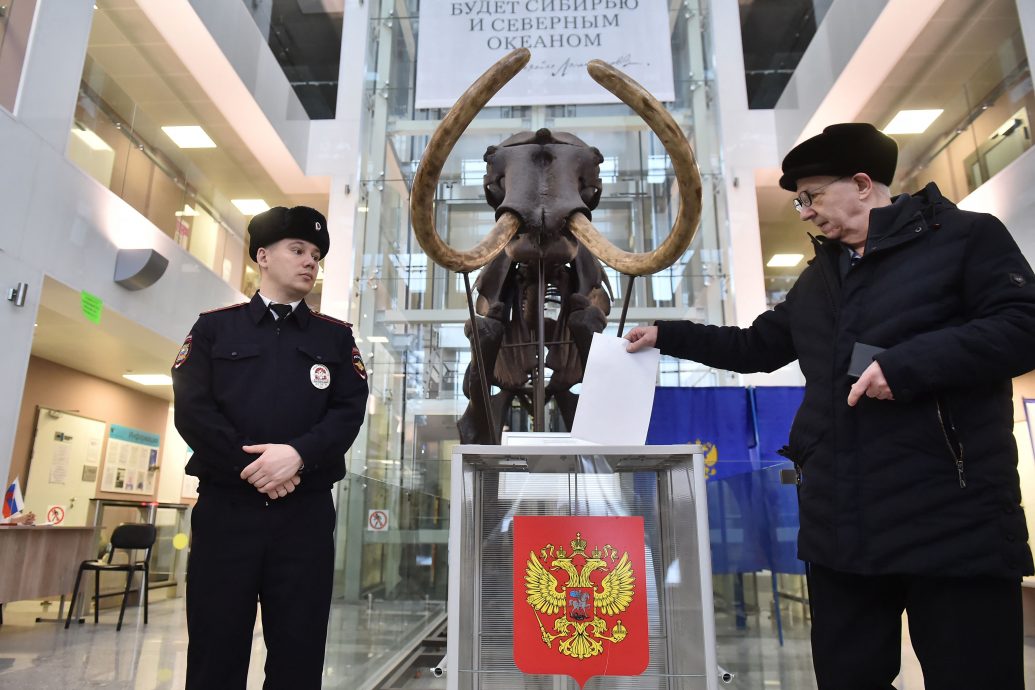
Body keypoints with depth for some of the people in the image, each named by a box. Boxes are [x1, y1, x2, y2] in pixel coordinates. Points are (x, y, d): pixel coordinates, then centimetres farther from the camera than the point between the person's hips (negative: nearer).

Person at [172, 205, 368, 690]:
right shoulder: (214, 327, 11)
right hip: (225, 507, 0)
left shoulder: (336, 337, 13)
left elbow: (349, 412, 0)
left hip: (305, 513, 1)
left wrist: (297, 454, -17)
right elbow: (192, 409, -2)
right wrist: (253, 468, -13)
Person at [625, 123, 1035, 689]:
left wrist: (909, 363, -22)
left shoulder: (967, 236, 1)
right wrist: (666, 336, 21)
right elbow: (756, 347, 25)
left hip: (953, 517, -6)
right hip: (840, 524, 6)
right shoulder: (818, 278, 21)